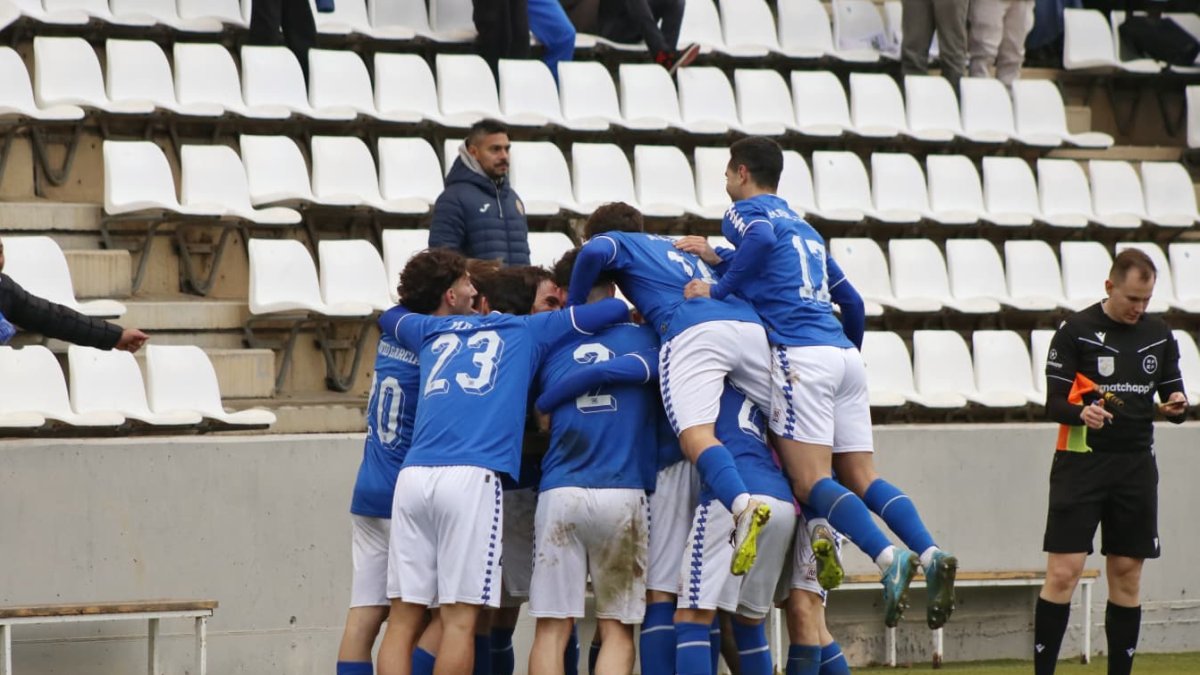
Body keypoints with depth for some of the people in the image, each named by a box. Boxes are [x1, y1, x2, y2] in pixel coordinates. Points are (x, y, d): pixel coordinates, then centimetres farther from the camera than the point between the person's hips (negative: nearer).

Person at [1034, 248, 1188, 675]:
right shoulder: (1076, 331, -4)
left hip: (1136, 466, 4)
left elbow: (1172, 395, 13)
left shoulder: (1160, 336, 9)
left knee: (1126, 575, 6)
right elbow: (1054, 403, -6)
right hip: (1081, 462, -4)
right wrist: (1082, 414, -28)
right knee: (1063, 573, -9)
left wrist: (1177, 406, -10)